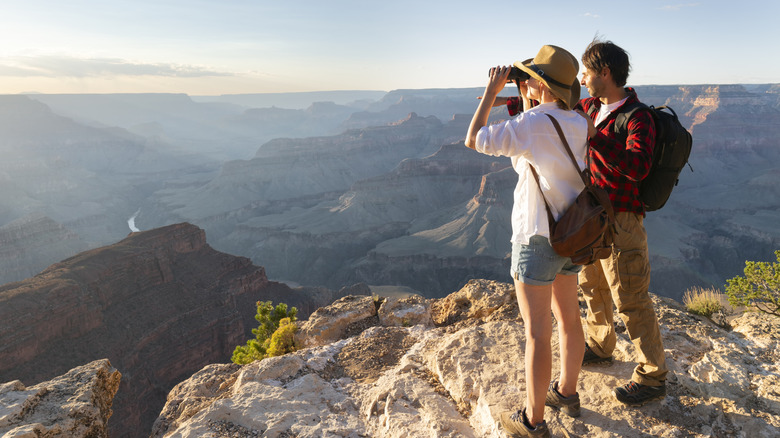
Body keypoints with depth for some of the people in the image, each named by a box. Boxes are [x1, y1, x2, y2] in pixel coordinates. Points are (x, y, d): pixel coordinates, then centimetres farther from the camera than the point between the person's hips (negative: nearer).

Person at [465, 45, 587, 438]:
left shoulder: (532, 123, -20)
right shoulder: (579, 125, 4)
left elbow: (474, 140, -12)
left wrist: (492, 91, -3)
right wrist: (526, 101, 15)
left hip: (537, 239, -8)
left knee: (537, 331, 2)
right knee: (568, 317, 20)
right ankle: (567, 393, 39)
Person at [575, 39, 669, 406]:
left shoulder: (638, 119, -20)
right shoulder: (592, 107, 3)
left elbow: (638, 166, -36)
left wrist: (594, 136, -39)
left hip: (621, 222, -8)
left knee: (630, 302, 0)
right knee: (592, 286, 22)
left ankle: (652, 378, 17)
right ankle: (599, 346, 44)